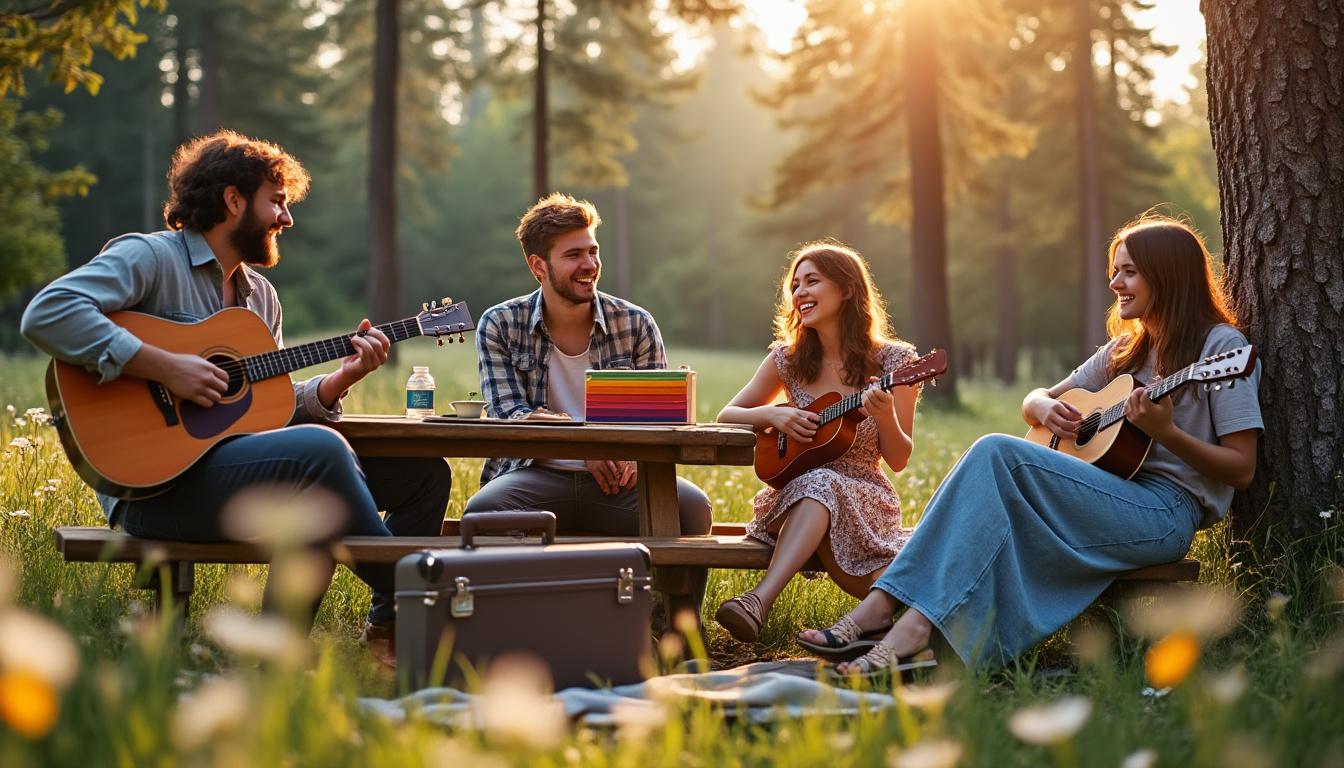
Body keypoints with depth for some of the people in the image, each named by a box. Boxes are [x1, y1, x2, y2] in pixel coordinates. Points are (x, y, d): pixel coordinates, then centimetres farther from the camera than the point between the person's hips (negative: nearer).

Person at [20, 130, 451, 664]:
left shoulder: (259, 294, 21)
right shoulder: (150, 257, -5)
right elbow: (46, 314, -21)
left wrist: (340, 379, 0)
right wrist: (164, 366, -23)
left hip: (240, 467, 9)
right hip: (160, 481, -9)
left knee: (423, 470, 2)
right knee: (319, 449, -34)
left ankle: (391, 627, 6)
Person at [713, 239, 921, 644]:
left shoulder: (892, 361, -2)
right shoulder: (787, 359, 6)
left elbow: (899, 460, -2)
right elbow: (727, 415, 10)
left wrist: (885, 416, -24)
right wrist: (773, 414, -11)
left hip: (865, 498, -2)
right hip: (795, 495, 2)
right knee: (817, 483, -35)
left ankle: (761, 597, -49)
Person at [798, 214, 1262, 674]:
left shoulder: (1220, 346, -1)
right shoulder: (1127, 350, 22)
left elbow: (1242, 470, -7)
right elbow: (1035, 400, 26)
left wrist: (1165, 432, -21)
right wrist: (1043, 406, 2)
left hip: (1168, 513, -7)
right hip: (1119, 495, 7)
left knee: (996, 453, -25)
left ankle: (918, 623, -35)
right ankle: (882, 607, -30)